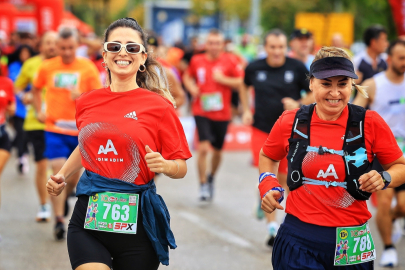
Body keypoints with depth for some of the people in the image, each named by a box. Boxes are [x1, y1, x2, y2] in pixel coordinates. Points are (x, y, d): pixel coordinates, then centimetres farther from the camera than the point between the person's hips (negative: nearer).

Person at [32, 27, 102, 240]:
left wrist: (82, 97, -21)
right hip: (54, 128, -1)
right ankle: (59, 220, -11)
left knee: (75, 174, 11)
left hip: (80, 129, 1)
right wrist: (39, 111, 6)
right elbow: (36, 89, 20)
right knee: (58, 172, -13)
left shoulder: (87, 67, -3)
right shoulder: (47, 67, 2)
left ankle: (64, 196, 44)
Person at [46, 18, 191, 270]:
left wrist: (164, 165, -22)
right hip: (89, 214, 2)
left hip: (137, 218, -2)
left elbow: (181, 168, -1)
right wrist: (62, 176, 14)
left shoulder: (159, 106, -4)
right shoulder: (87, 102, 6)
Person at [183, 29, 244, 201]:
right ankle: (203, 185, -3)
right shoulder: (197, 61, 1)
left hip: (222, 114, 1)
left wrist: (223, 79, -17)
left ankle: (211, 177, 41)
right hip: (201, 111, -1)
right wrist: (191, 87, -1)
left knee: (217, 151, 13)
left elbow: (241, 82, -6)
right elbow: (187, 76, 19)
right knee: (203, 148, -16)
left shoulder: (230, 61, -4)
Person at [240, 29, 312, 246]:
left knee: (284, 177, 4)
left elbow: (314, 94, 1)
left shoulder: (297, 68, -6)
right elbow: (245, 87, 21)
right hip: (261, 129, 1)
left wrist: (298, 105, -16)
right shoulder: (254, 68, 0)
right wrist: (246, 110, 9)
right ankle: (272, 227, 2)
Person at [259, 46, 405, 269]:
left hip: (352, 243, 0)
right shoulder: (290, 122, -2)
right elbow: (267, 156, 18)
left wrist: (384, 179, -16)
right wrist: (268, 186, 1)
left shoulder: (370, 123, -7)